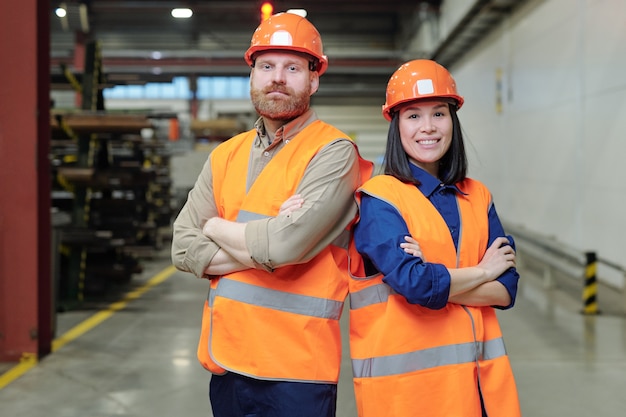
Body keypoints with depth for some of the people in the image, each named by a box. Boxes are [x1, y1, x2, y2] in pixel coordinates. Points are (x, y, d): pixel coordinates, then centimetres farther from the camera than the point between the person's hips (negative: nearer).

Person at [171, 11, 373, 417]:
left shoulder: (333, 152, -9)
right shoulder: (225, 156, 9)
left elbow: (284, 245, -22)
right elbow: (184, 249, 1)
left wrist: (217, 228, -3)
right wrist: (262, 245, -13)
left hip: (296, 370, -5)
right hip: (224, 359, 6)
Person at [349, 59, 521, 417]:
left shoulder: (477, 197, 8)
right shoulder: (379, 198, -9)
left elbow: (506, 290, 1)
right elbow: (415, 284, -21)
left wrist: (436, 280, -14)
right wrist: (483, 271, -5)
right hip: (405, 376, -5)